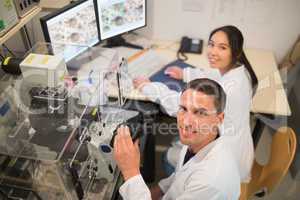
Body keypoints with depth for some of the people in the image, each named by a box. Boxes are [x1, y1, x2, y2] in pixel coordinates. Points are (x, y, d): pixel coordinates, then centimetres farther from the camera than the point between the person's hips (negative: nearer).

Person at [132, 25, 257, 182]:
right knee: (180, 142, 23)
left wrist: (148, 87, -17)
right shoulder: (238, 70, -9)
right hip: (234, 146, 8)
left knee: (172, 154, 12)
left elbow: (180, 105, -30)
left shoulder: (229, 87, -36)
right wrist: (184, 74, 12)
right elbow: (215, 75, 15)